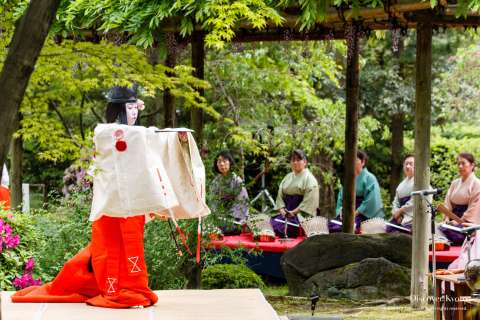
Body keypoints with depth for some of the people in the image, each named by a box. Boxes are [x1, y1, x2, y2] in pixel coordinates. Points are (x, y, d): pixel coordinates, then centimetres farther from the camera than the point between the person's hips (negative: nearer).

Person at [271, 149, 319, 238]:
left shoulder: (309, 178, 0)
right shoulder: (288, 177, 20)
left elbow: (309, 200, -10)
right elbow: (280, 195, 15)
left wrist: (295, 212, -15)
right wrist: (282, 209, -4)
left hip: (301, 214, -6)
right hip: (286, 212, 6)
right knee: (271, 223, -19)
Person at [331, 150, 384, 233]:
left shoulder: (369, 178, 0)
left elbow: (371, 201, -12)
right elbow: (341, 197, 18)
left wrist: (356, 213, -16)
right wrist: (341, 212, -1)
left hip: (364, 215, -6)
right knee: (331, 227, -20)